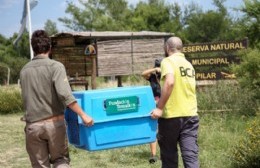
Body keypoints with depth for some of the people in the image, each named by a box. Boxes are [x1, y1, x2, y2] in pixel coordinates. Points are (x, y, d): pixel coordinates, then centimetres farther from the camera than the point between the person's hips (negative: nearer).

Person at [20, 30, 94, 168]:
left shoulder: (24, 71, 7)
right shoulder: (56, 66, -7)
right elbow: (64, 94, -20)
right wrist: (83, 115, -17)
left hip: (32, 125, 3)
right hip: (54, 123, -2)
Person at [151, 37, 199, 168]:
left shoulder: (168, 61, -5)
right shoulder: (189, 64, 17)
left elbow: (170, 82, -23)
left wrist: (159, 107, -21)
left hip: (171, 115, -5)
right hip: (190, 115, 5)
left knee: (169, 156, 8)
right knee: (191, 155, -2)